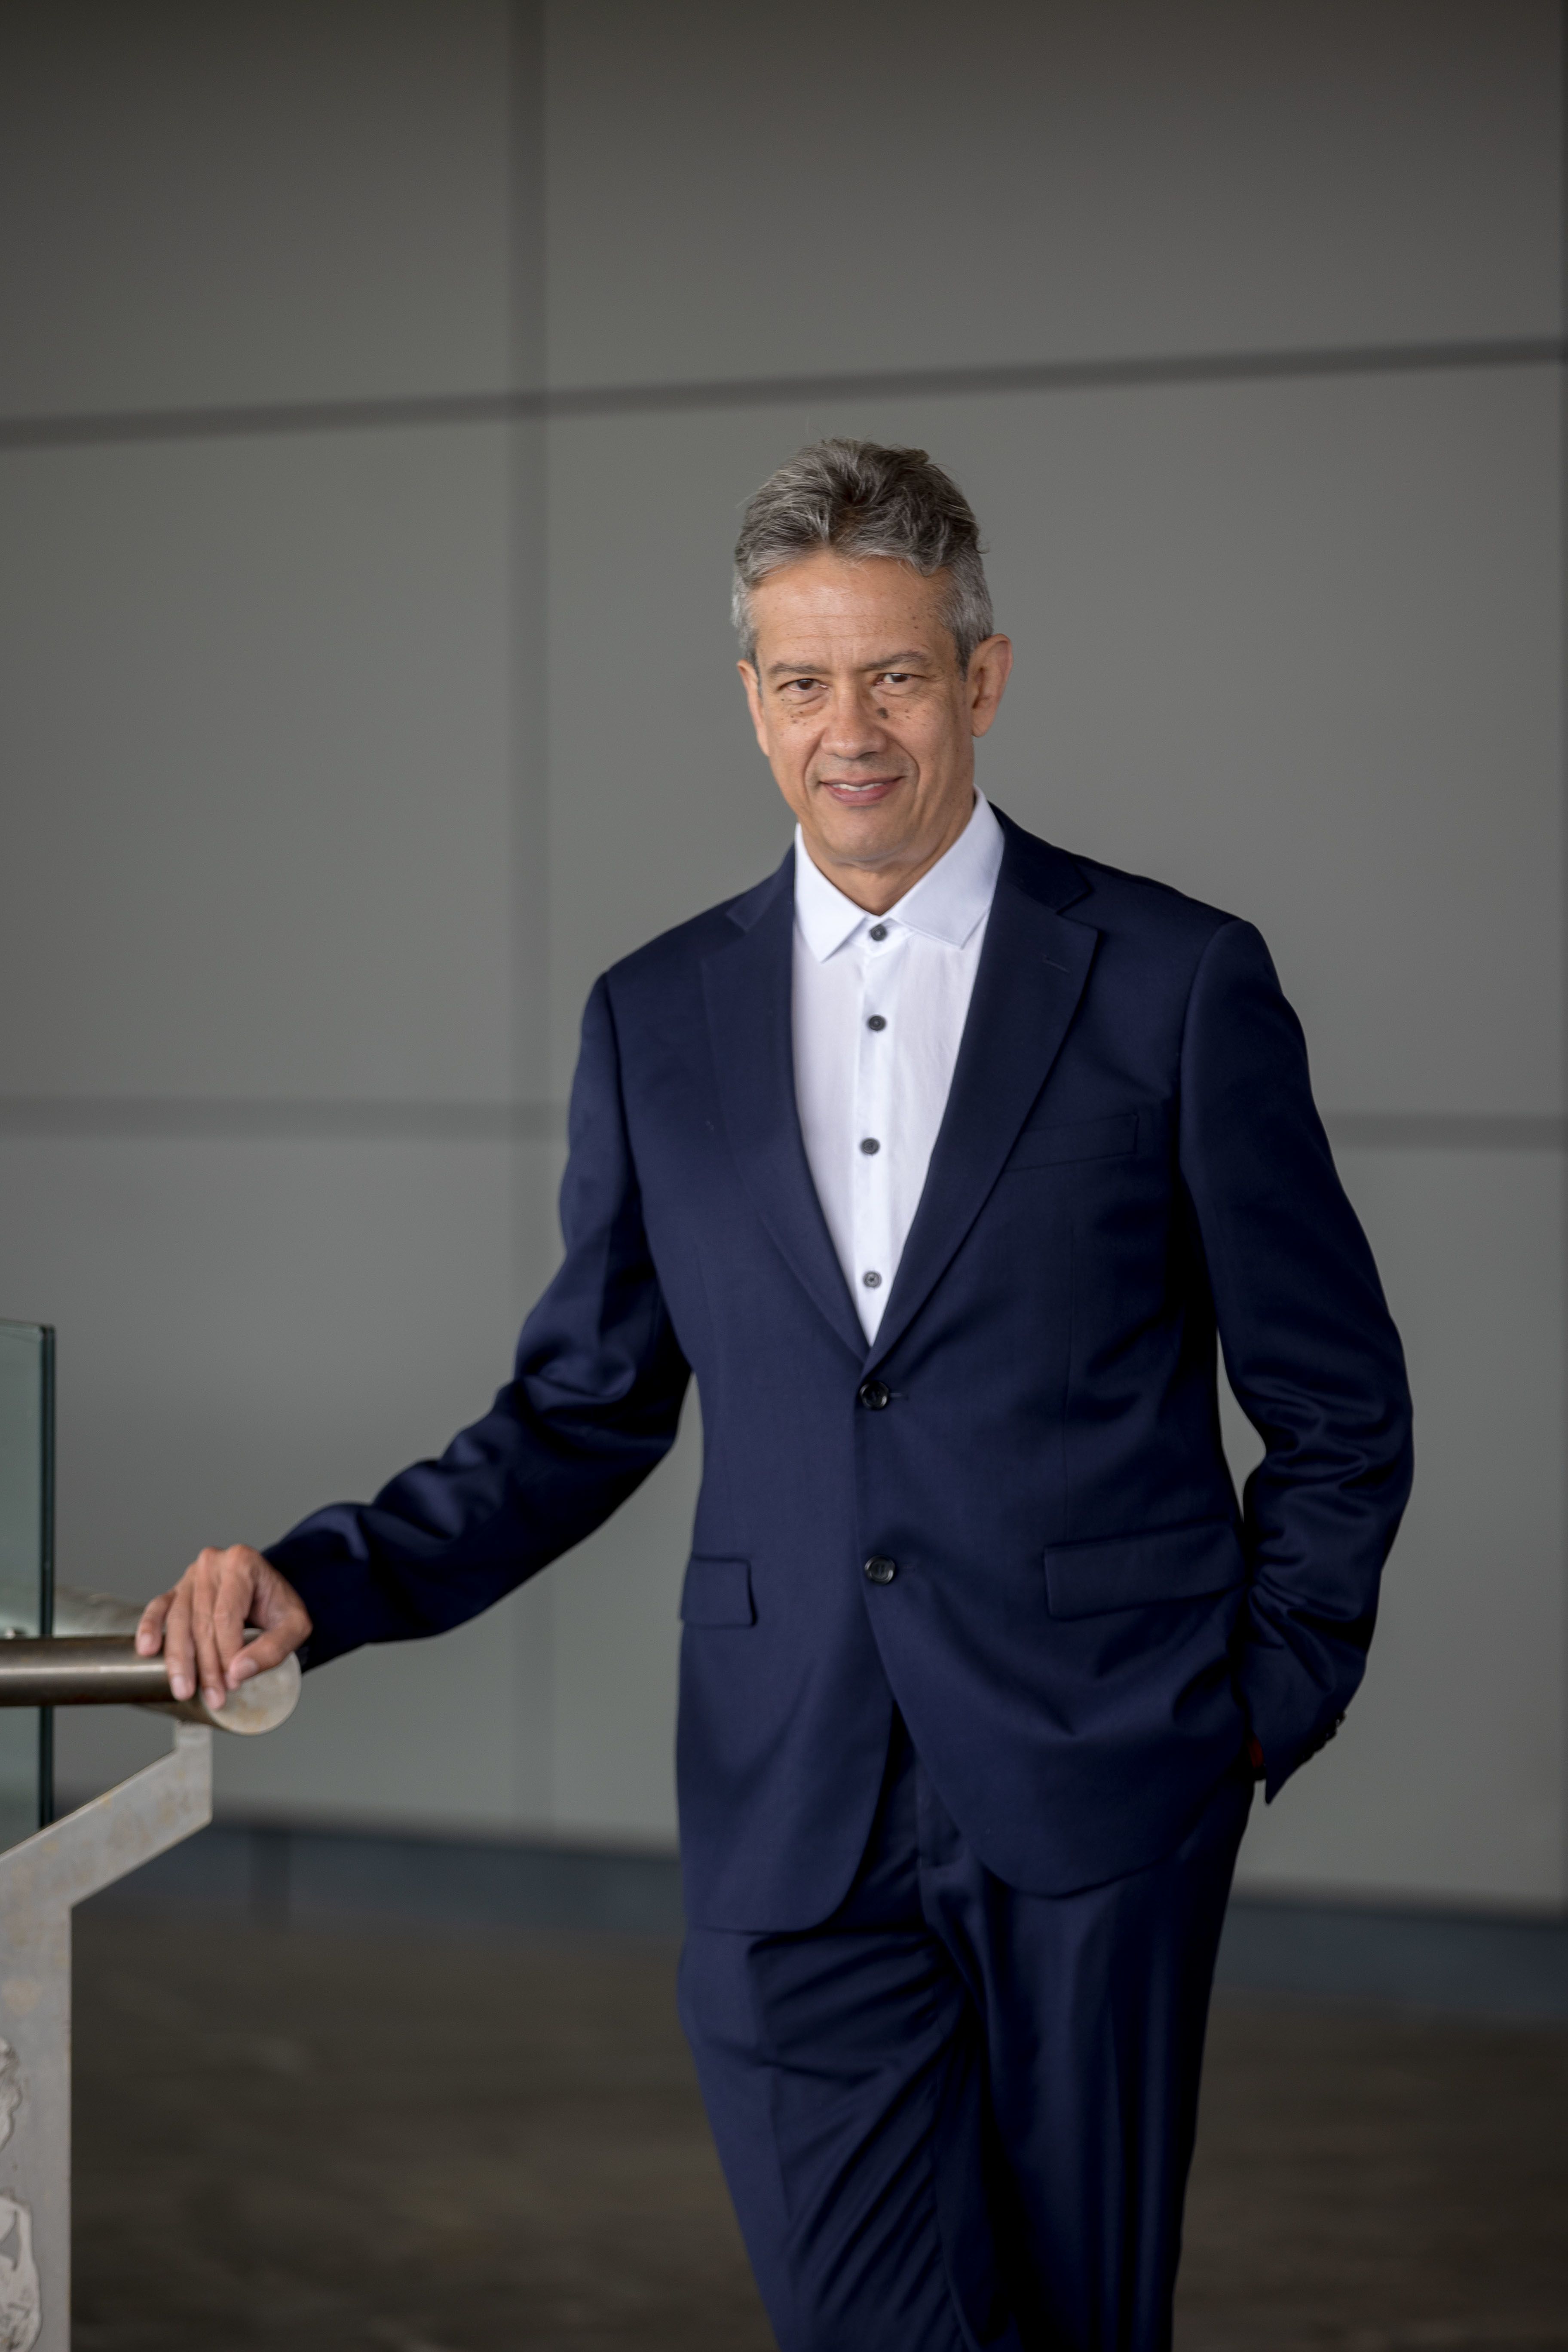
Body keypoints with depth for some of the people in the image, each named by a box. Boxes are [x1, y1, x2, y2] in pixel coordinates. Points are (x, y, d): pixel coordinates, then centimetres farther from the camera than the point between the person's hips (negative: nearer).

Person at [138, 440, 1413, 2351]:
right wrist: (324, 1581, 0)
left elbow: (1338, 1409, 6)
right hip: (793, 1823, 2)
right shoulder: (657, 1022, 10)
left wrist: (1266, 1707, 0)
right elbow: (585, 1410, 13)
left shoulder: (1175, 985, 0)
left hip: (1094, 1792, -2)